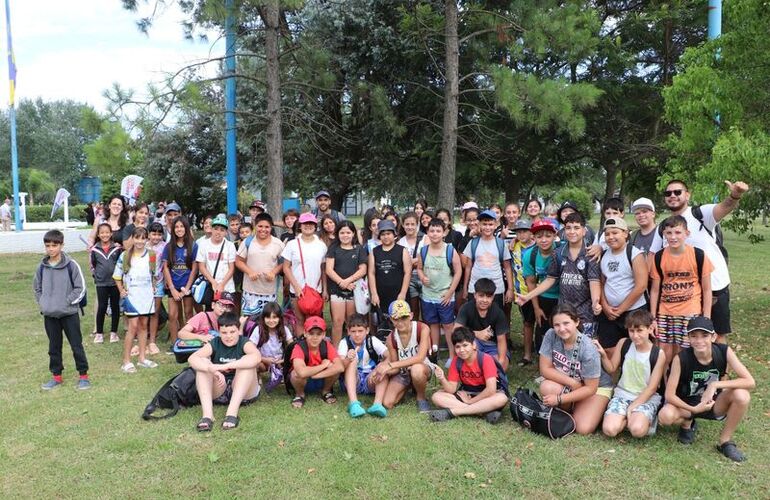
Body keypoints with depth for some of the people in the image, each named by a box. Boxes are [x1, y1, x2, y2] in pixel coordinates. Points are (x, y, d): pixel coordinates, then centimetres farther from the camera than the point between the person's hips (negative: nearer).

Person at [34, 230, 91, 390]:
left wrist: (68, 302, -13)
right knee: (54, 346, 14)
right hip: (49, 314, 4)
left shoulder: (71, 265, -10)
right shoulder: (42, 266, 1)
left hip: (69, 313, -4)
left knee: (76, 345, 4)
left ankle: (83, 375, 14)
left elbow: (81, 287, -7)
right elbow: (36, 287, 15)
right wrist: (43, 303, 3)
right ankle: (56, 376, 26)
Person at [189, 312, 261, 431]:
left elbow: (257, 357, -35)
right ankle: (207, 414, -30)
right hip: (218, 392, 3)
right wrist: (212, 369, -40)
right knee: (203, 363, -17)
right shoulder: (215, 344, -3)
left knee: (247, 363, -26)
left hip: (244, 393, -3)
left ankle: (232, 412, -34)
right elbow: (192, 358, -21)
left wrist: (225, 366, -40)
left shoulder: (244, 343, -10)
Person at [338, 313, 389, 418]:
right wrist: (347, 360, -44)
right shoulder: (344, 343, -6)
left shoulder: (372, 341, -4)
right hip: (350, 382, -1)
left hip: (370, 382, 1)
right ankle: (353, 403, -40)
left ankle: (377, 404, -40)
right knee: (352, 361, -27)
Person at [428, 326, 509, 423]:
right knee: (437, 397, -18)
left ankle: (451, 412, -33)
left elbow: (491, 389, -28)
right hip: (466, 394, 4)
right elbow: (452, 389, -10)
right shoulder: (456, 361, -8)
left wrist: (470, 401, -19)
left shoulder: (485, 359, -21)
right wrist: (442, 379, -31)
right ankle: (484, 411, -28)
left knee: (502, 398, -38)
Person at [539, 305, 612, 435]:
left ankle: (597, 410, 12)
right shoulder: (551, 335, -21)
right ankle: (568, 410, 1)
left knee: (583, 429, -21)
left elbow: (590, 388, -22)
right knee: (547, 387, -29)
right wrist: (572, 382, -25)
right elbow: (545, 369, -15)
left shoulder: (588, 350, -30)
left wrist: (560, 399, -25)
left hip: (596, 386, -3)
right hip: (567, 385, 3)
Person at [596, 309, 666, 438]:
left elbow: (652, 388, -9)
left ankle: (648, 419, 2)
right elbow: (611, 369, 6)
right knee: (609, 430, -23)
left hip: (646, 398, -2)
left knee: (637, 430, -31)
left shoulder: (658, 354, -10)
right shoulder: (623, 343, -3)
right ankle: (631, 417, 5)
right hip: (622, 394, 2)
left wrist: (633, 407, -15)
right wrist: (603, 355, -13)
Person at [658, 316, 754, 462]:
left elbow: (750, 381, -24)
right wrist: (694, 409, -32)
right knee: (665, 416, -33)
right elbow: (669, 395, -21)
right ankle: (687, 423, 7)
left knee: (742, 395, -28)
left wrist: (715, 385, -32)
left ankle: (725, 441, -5)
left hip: (714, 403, 2)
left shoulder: (724, 352, -18)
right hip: (687, 405, -2)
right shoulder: (681, 358, -24)